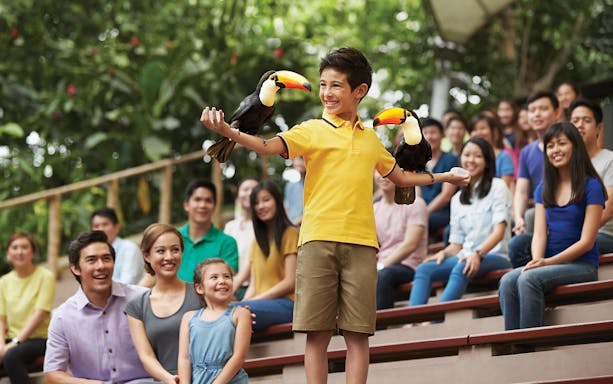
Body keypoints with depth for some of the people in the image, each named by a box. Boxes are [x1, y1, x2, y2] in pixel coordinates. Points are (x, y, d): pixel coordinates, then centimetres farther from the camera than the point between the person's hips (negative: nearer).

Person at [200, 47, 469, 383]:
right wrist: (226, 130, -29)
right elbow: (267, 146, -13)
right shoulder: (311, 131, 5)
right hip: (318, 241, -3)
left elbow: (399, 177, 35)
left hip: (361, 243, 3)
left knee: (357, 333, 0)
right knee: (317, 333, -3)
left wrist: (441, 177, 37)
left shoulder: (370, 138, 18)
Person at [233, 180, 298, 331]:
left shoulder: (289, 233, 4)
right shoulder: (258, 240, 27)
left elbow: (290, 282, -5)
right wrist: (244, 301, -5)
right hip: (260, 302, 6)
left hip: (285, 303, -6)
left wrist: (252, 301, -10)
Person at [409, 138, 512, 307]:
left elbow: (499, 231, -8)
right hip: (466, 257, 6)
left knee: (461, 269, -37)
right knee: (423, 269, -21)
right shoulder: (457, 199, 22)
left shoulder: (498, 187, 5)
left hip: (494, 257, -5)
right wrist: (444, 253, -7)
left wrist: (478, 254, -25)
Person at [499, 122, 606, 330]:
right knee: (507, 281, -26)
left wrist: (548, 262, -17)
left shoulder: (591, 187, -2)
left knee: (528, 279, -32)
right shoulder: (544, 189, 15)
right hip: (550, 263, 5)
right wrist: (537, 260, -16)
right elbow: (540, 235, 6)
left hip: (582, 265, -5)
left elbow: (586, 242, -8)